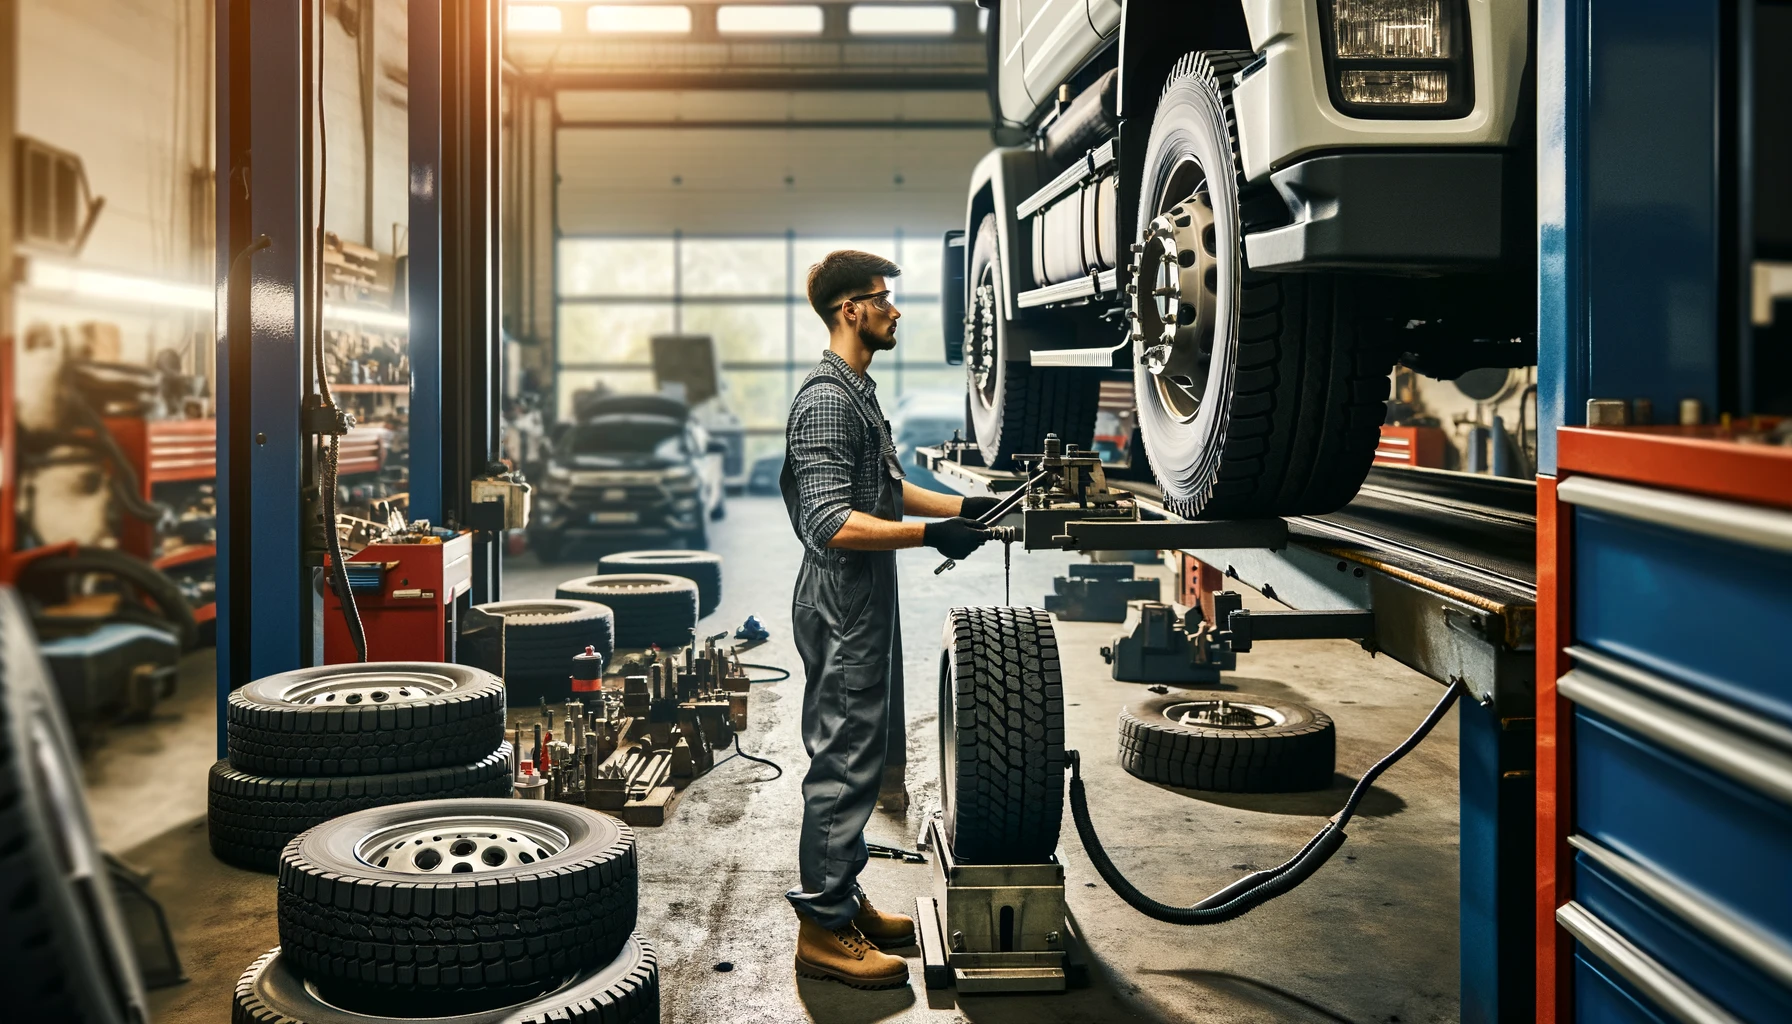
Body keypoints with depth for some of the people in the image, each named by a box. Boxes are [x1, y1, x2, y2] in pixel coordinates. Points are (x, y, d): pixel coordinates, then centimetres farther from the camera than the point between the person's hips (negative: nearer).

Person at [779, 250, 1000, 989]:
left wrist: (959, 505, 13)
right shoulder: (827, 401, -19)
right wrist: (932, 534, -26)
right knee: (844, 764, -2)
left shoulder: (857, 391, 14)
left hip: (866, 604, 10)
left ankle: (843, 900, 29)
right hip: (842, 606, -10)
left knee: (859, 757, 17)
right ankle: (822, 928, 9)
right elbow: (832, 525, -26)